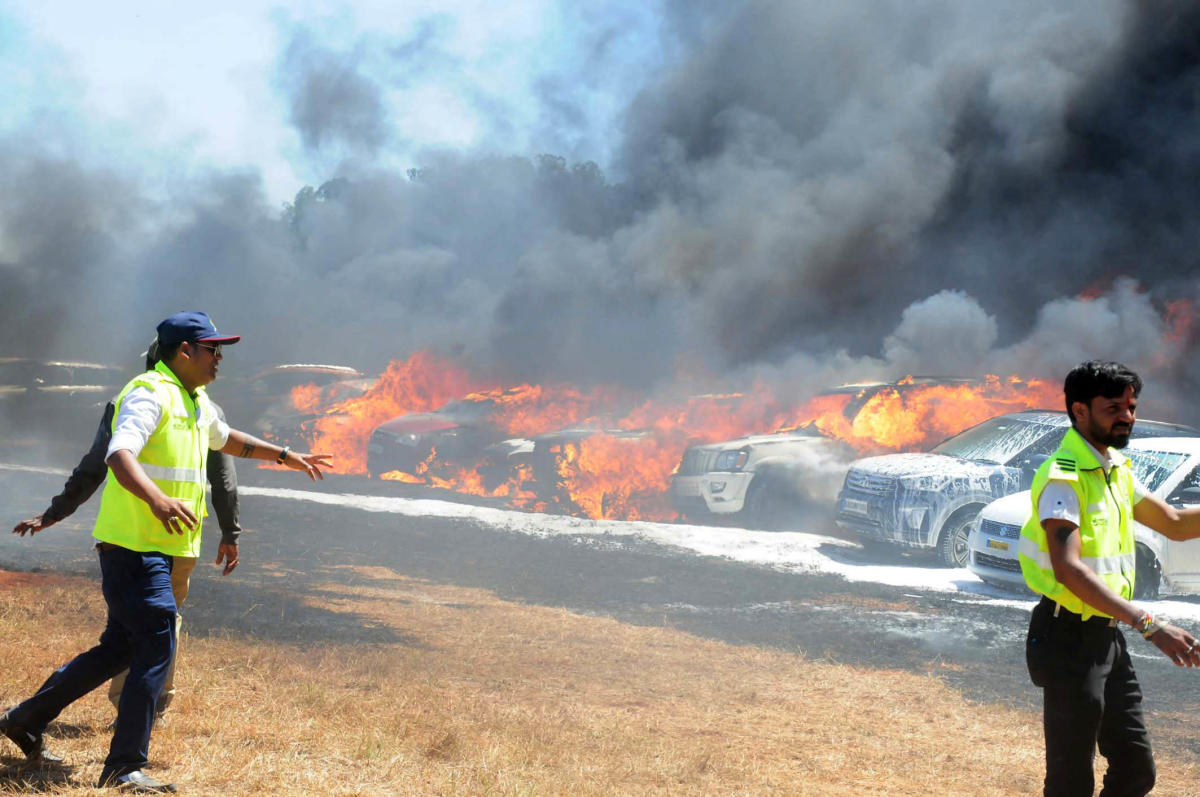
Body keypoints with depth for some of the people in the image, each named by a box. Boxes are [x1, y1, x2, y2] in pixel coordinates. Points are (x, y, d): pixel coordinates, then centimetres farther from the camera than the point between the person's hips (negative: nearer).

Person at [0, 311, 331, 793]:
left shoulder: (196, 402, 17)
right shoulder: (150, 395, -15)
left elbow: (226, 439, 38)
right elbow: (119, 455, -31)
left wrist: (286, 457, 39)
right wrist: (157, 499, -48)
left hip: (156, 549, 10)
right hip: (132, 544, -10)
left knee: (120, 648, 16)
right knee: (157, 645, -12)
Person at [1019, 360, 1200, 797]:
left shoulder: (1117, 470, 11)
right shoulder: (1063, 477, -19)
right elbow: (1068, 569, -30)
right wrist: (1148, 625, -37)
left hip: (1107, 636, 9)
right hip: (1069, 639, -9)